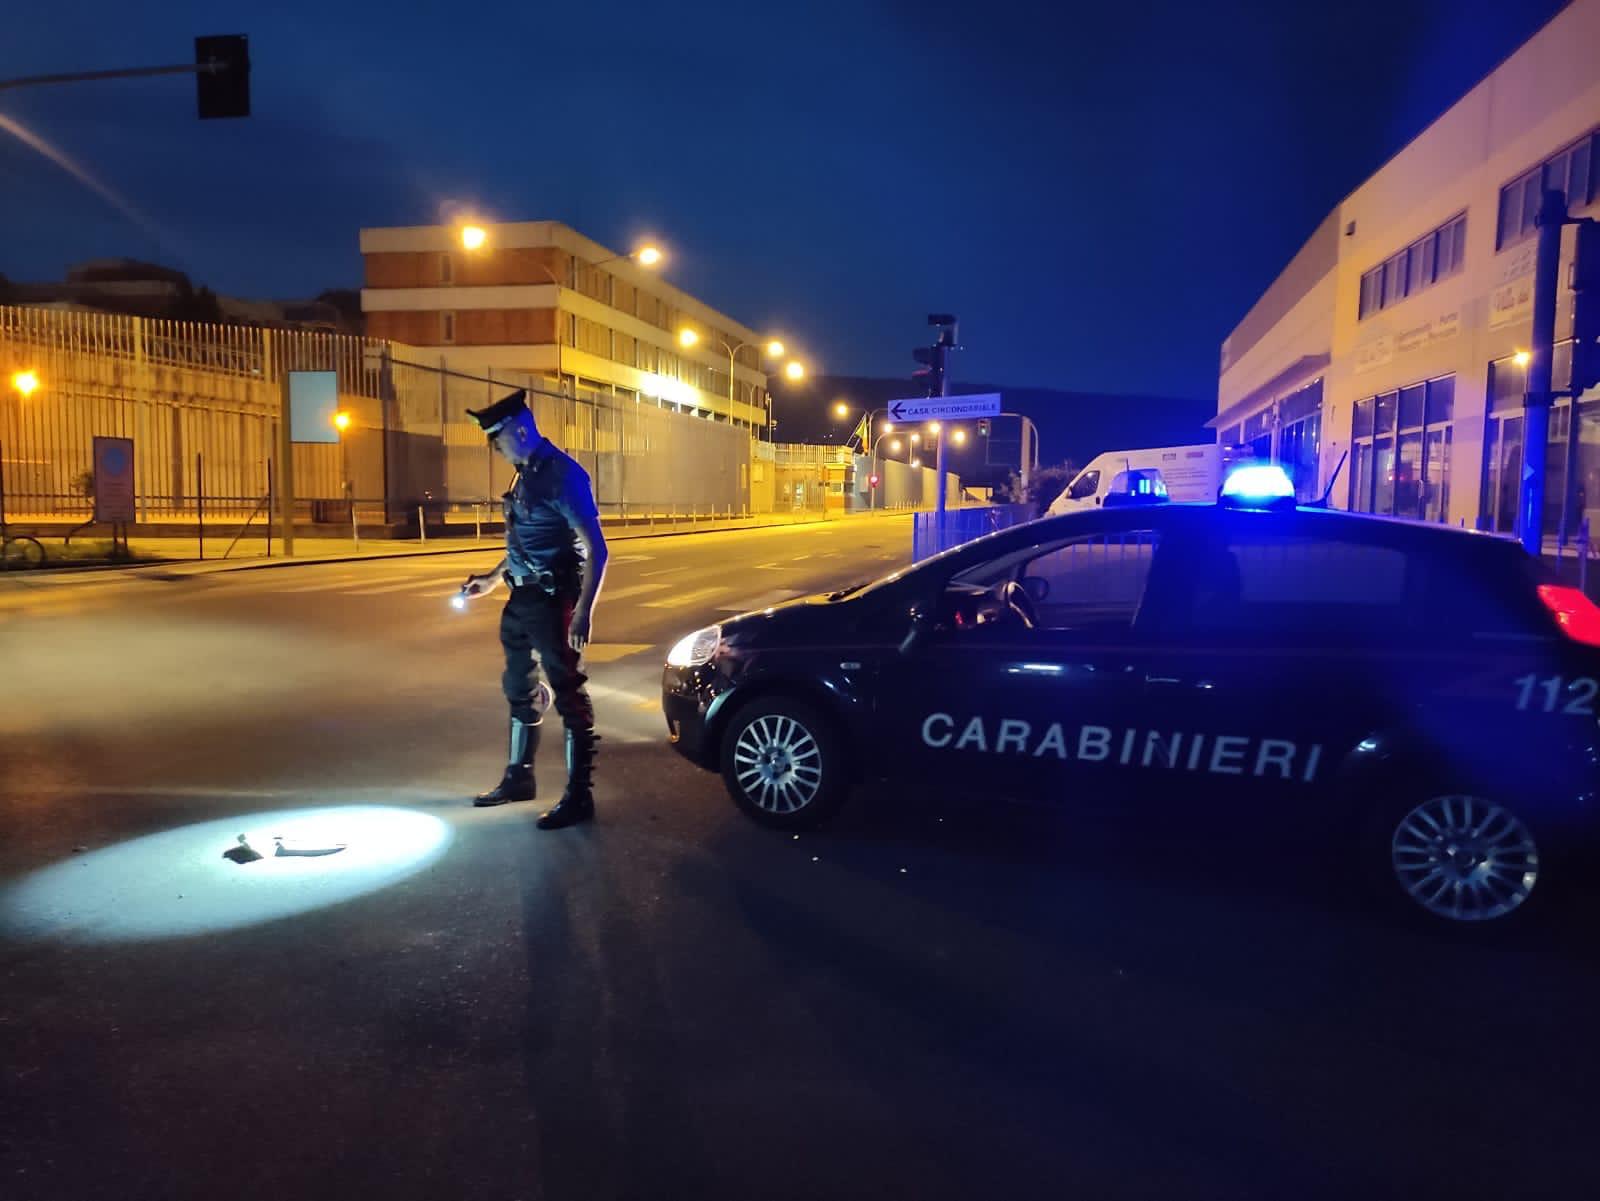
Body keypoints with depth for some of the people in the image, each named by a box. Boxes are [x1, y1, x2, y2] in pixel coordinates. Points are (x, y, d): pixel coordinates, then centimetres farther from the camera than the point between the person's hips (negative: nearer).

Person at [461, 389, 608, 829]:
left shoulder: (562, 473, -15)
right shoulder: (526, 474, 11)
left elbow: (596, 549, -19)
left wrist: (583, 611, -25)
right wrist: (492, 578, 24)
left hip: (552, 600, -9)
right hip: (522, 599, 10)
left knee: (568, 694, -1)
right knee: (518, 689, 19)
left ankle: (579, 796, 7)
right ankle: (518, 777, 35)